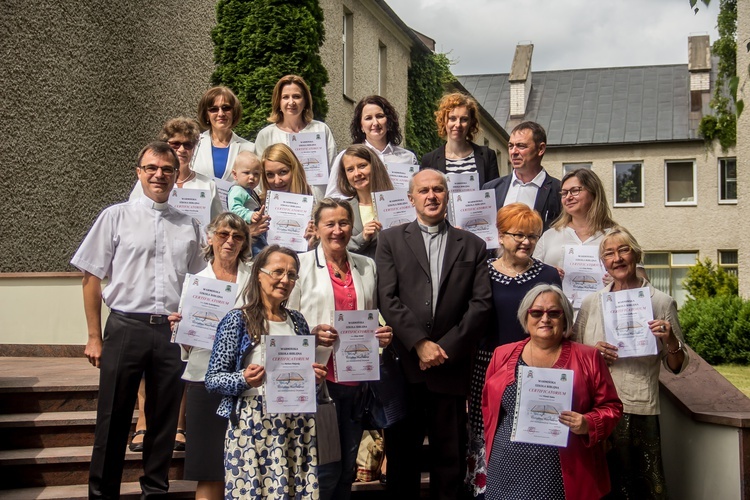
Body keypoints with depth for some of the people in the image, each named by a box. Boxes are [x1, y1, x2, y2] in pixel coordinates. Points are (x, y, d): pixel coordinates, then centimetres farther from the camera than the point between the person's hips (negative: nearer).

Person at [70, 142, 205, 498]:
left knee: (164, 420, 10)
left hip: (173, 332, 2)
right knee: (113, 420, 5)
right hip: (126, 327, -2)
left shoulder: (189, 226, 10)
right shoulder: (116, 217, 2)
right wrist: (95, 337, -1)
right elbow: (91, 277, 3)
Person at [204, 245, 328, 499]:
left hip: (298, 423, 4)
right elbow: (213, 379, -5)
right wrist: (244, 379, -22)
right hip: (253, 423, -4)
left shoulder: (297, 320, 12)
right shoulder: (238, 319, -3)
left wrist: (314, 376, 0)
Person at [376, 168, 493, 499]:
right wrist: (420, 343, -12)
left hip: (451, 366, 1)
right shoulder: (390, 240, 7)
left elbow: (481, 303, 2)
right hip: (404, 362, 0)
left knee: (450, 457, 7)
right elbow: (387, 298, -3)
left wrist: (445, 347, -8)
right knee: (401, 453, 8)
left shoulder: (472, 245, 11)